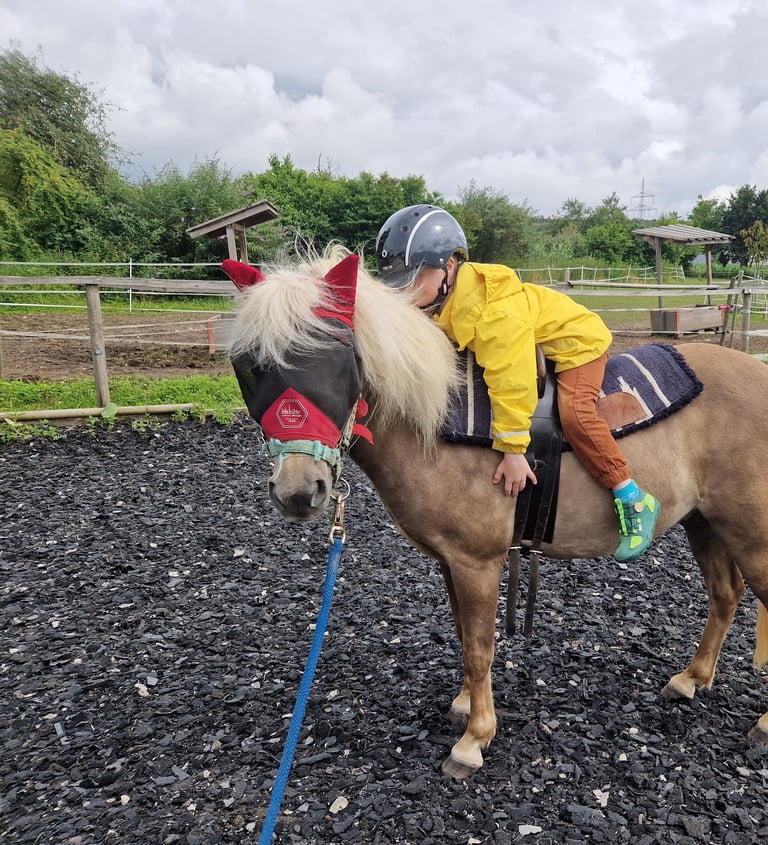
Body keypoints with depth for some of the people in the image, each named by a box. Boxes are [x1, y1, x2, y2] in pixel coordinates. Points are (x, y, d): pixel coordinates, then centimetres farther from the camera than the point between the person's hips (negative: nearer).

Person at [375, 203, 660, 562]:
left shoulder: (492, 311, -38)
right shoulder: (440, 300, -10)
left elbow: (508, 381, -38)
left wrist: (513, 449, -35)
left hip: (576, 339, -10)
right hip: (534, 348, 10)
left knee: (573, 412, -28)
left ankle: (633, 499, -17)